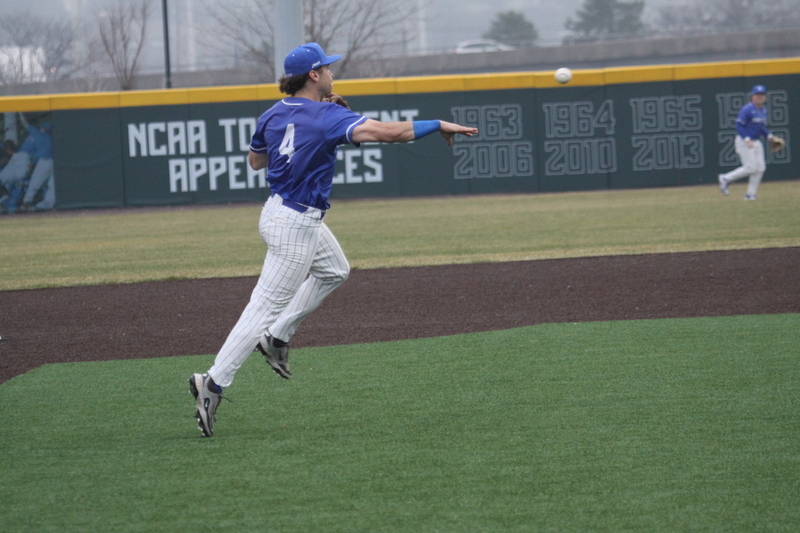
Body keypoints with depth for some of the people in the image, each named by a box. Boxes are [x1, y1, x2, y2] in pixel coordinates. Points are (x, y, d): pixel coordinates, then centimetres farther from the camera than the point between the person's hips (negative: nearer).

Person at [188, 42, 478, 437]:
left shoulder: (275, 115, 3)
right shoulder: (327, 117, -19)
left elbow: (255, 160, 19)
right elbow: (386, 132, -29)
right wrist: (438, 126, -21)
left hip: (277, 212, 9)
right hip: (295, 226, -9)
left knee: (334, 271, 28)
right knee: (265, 308, -6)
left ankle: (277, 337, 24)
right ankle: (213, 383, -9)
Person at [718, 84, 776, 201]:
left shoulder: (763, 110, 10)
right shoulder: (747, 109, -16)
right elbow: (739, 125, -19)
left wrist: (769, 136, 6)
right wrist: (747, 139, -27)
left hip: (756, 142, 9)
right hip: (743, 142, -9)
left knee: (760, 168, 0)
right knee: (750, 168, -12)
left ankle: (751, 194, 7)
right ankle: (726, 179, 5)